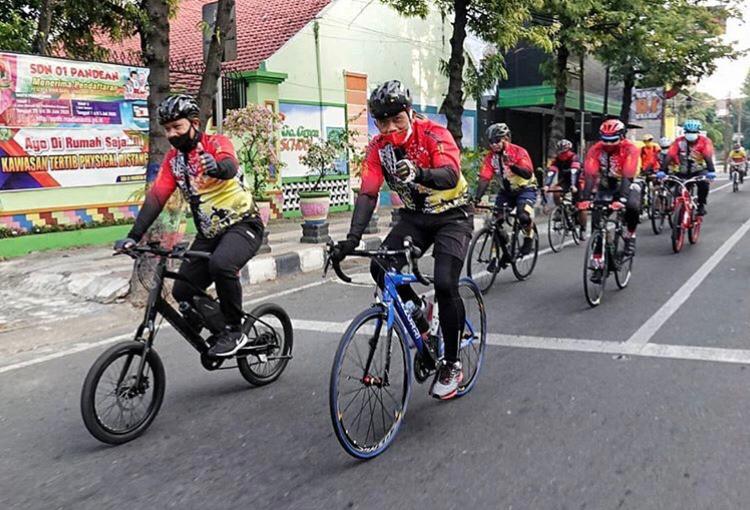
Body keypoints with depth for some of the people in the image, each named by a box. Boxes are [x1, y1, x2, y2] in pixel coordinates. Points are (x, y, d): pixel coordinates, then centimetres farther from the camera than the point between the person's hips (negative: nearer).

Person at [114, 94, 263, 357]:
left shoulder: (216, 142, -9)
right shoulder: (173, 158, 6)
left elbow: (231, 166, -32)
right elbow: (156, 197, -4)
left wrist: (218, 167, -57)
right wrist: (134, 236, -15)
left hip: (243, 224, -6)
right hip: (209, 233, 6)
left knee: (221, 264, -35)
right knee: (182, 292, -5)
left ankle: (235, 332, -15)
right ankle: (217, 333, 20)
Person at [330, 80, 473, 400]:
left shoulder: (433, 134, -20)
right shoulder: (378, 147, -8)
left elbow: (451, 176, -37)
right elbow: (368, 193, -15)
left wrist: (420, 174, -59)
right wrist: (352, 238, -28)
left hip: (452, 215, -4)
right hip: (415, 216, 5)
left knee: (445, 284, -21)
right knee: (380, 268, -18)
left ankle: (451, 365, -2)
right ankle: (419, 321, 9)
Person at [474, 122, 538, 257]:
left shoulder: (518, 151, -20)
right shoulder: (490, 157, -10)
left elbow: (528, 174, -30)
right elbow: (484, 179, -18)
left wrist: (512, 166, -46)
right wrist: (477, 198, -33)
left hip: (525, 189, -4)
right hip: (506, 191, 4)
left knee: (524, 217, -30)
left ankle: (529, 237, 2)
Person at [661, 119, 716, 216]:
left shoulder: (704, 141, -14)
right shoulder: (679, 141, -13)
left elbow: (708, 157, -25)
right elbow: (669, 156, -20)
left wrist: (711, 171, -40)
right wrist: (663, 171, -32)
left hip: (699, 170, -1)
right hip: (683, 172, 1)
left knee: (704, 184, -28)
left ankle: (701, 205, -7)